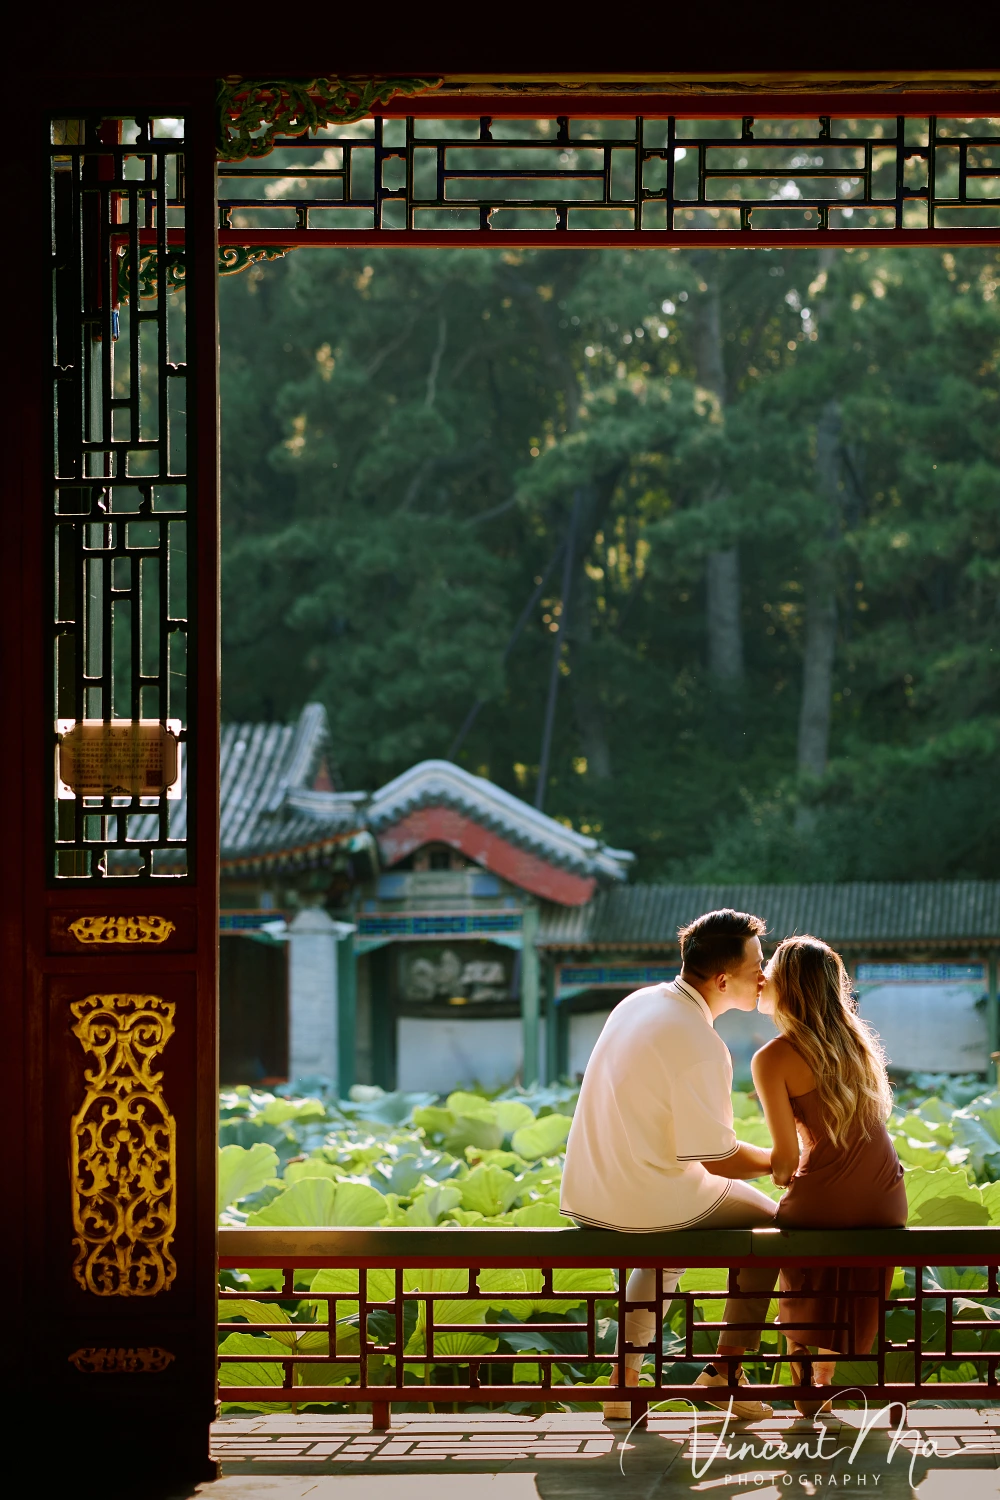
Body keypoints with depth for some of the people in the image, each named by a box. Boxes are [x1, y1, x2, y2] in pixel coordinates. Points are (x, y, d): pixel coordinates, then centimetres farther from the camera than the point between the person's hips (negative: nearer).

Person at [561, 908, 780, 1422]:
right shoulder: (701, 1046, -22)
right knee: (767, 1222, 16)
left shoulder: (637, 1003, 4)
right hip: (646, 1201, -7)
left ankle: (625, 1380, 32)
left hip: (582, 1195, 8)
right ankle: (725, 1371, 20)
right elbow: (719, 1158, -17)